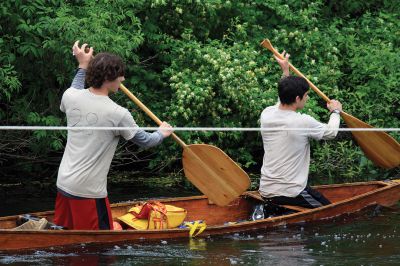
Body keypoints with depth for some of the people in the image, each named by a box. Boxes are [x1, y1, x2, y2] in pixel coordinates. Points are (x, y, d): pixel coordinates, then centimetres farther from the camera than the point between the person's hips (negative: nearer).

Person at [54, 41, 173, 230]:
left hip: (63, 184, 7)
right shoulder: (118, 114, -17)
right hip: (89, 191, -7)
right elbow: (145, 141, 0)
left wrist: (83, 66, 32)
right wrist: (162, 133, 21)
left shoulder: (70, 97, -3)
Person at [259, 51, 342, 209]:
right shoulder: (303, 122, -15)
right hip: (290, 194, -7)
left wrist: (285, 72, 34)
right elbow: (331, 132, 6)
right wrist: (335, 111, 25)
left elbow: (283, 100, 27)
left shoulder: (266, 114, 2)